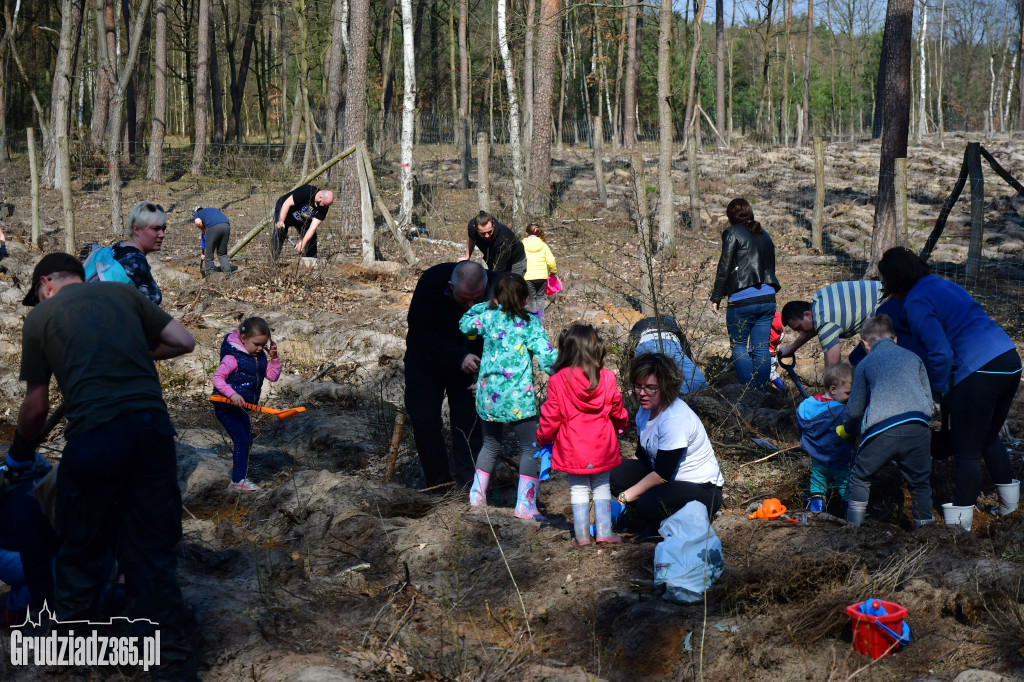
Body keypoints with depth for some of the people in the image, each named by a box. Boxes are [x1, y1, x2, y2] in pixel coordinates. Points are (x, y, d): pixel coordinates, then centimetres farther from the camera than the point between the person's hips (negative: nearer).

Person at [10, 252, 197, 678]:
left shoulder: (41, 315, 11)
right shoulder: (124, 293, 18)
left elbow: (36, 407, 13)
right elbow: (184, 342, 16)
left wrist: (19, 452, 30)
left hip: (95, 434, -3)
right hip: (153, 426, 3)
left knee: (82, 550, 14)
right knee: (153, 552, 10)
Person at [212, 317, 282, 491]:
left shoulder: (259, 356, 3)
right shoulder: (233, 357, -22)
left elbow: (272, 376, 6)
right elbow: (217, 378, -23)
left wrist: (274, 358, -10)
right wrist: (232, 394, -36)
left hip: (240, 406, 8)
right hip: (226, 407, -8)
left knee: (246, 440, 19)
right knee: (241, 440, -9)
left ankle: (238, 466, 39)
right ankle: (238, 480, -1)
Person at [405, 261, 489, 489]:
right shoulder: (431, 281, -31)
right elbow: (420, 332, -27)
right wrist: (459, 358, -36)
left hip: (467, 358, 0)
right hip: (426, 356, 0)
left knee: (467, 419, -7)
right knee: (423, 419, -4)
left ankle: (469, 484, -3)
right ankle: (438, 481, 10)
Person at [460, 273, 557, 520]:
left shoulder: (488, 317, 4)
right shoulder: (531, 322, -6)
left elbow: (464, 325, 24)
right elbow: (545, 358, -13)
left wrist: (484, 306, 29)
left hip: (488, 395, 5)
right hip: (517, 398, -5)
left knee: (491, 444, 24)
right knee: (531, 449, 3)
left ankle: (477, 494, 27)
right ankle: (525, 503, -3)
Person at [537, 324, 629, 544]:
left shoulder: (557, 381, -10)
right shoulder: (607, 378, -7)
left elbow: (550, 417, -5)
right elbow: (617, 411, 5)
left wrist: (542, 438, 13)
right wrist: (621, 425, 28)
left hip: (572, 448, -1)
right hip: (602, 448, 1)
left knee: (579, 490, 9)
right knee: (602, 488, 15)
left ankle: (582, 535, 9)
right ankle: (604, 532, 13)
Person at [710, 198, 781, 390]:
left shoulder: (733, 233, -3)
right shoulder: (764, 235, 17)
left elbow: (724, 268, -7)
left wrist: (716, 298, -1)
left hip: (743, 300, -6)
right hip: (768, 298, 6)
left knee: (738, 345, 7)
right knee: (761, 348, 8)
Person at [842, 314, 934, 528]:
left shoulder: (865, 363, 19)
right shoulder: (913, 358, 25)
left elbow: (855, 408, 20)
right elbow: (928, 399, 23)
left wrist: (847, 430, 39)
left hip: (881, 430, -2)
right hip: (917, 426, 2)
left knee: (860, 478, 15)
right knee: (920, 483, 13)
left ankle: (853, 528, 16)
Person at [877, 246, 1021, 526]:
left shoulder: (917, 302, -9)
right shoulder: (944, 285, 19)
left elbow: (940, 354, -16)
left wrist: (936, 393, -1)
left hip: (979, 373, -9)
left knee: (966, 453, -1)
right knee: (989, 439, 26)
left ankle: (960, 522, 2)